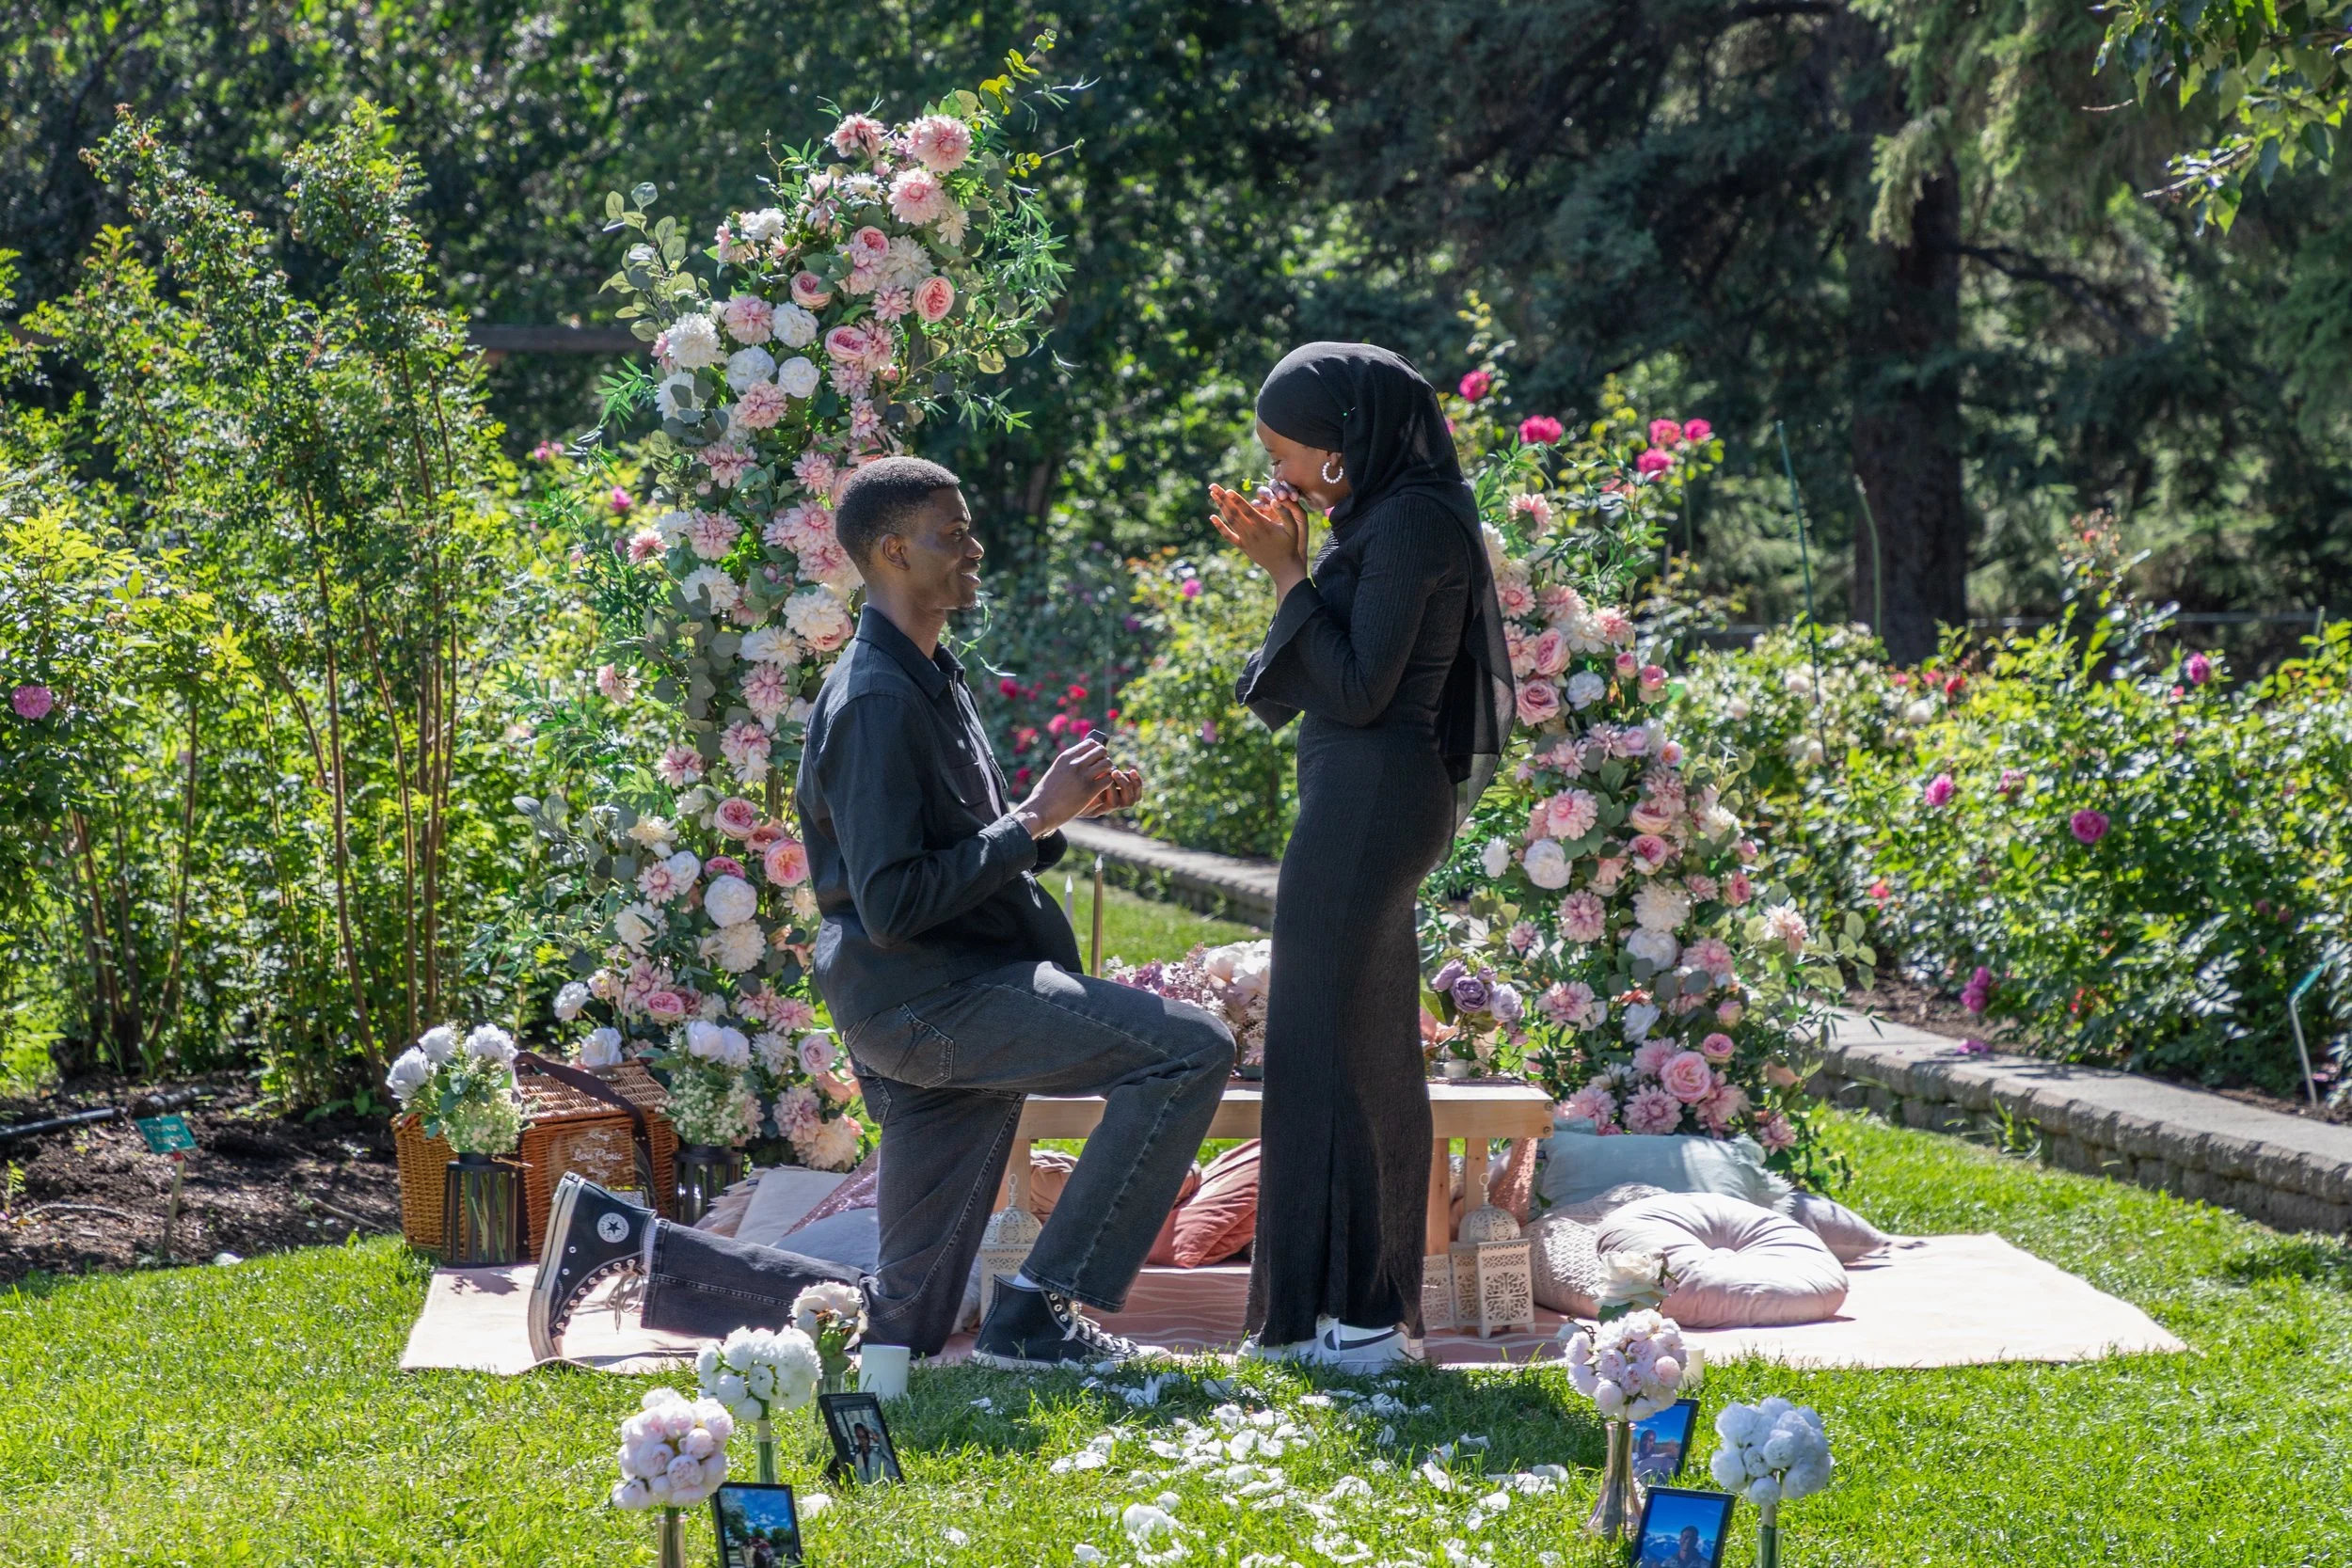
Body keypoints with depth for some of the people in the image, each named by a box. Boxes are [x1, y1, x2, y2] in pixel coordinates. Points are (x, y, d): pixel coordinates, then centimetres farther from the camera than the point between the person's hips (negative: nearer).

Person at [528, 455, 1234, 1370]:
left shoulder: (934, 681, 19)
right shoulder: (876, 701, -14)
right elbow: (891, 906, -21)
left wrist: (1065, 810, 10)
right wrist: (1035, 820, -18)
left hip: (957, 1001, 10)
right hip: (924, 997, -10)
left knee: (901, 1323, 10)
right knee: (1191, 1051, -20)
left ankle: (624, 1236, 15)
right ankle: (1038, 1313, -14)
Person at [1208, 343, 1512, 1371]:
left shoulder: (1412, 523, -16)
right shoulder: (1385, 513, 14)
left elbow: (1358, 689, -19)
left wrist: (1290, 574, -12)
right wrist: (1279, 560, 8)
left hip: (1367, 802, -11)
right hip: (1367, 797, 11)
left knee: (1332, 1043, -5)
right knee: (1362, 1043, 14)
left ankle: (1357, 1312, 0)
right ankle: (1363, 1303, 21)